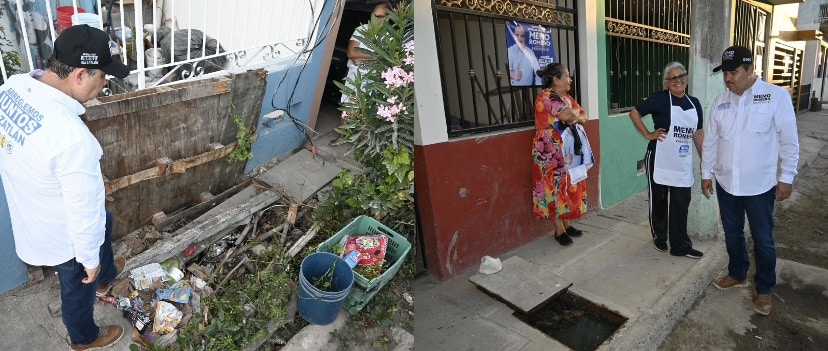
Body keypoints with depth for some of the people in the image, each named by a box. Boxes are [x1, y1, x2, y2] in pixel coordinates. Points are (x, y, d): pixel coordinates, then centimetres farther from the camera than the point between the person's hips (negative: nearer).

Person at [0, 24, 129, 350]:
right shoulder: (71, 136, -41)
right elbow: (83, 213, -30)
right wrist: (90, 259, -13)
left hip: (30, 212, 8)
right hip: (60, 235, -8)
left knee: (105, 221, 36)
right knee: (79, 288, 21)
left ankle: (106, 276, 64)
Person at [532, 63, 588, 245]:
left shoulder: (566, 97, 13)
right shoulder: (545, 96, -15)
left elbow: (584, 116, 10)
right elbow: (568, 115, -26)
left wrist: (576, 117, -13)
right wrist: (575, 110, -4)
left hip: (568, 150, 8)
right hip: (552, 152, -8)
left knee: (569, 186, 12)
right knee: (556, 188, -1)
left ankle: (567, 224, 25)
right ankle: (559, 230, 9)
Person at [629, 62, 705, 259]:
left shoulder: (694, 103, 9)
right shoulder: (660, 98, -8)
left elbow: (698, 133, 13)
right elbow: (634, 113, -7)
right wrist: (649, 135, -11)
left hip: (683, 163, 5)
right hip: (660, 161, -4)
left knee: (681, 204, 8)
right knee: (658, 201, 10)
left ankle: (681, 246, 18)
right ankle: (659, 237, 31)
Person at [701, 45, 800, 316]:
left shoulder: (776, 96, -10)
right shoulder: (720, 102, 2)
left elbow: (788, 140, -8)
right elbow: (710, 141, 8)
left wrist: (786, 177, -9)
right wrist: (706, 174, 9)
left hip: (760, 185, -4)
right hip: (725, 184, 4)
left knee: (763, 240, 8)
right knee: (732, 234, 17)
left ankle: (764, 289, 25)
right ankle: (737, 275, 38)